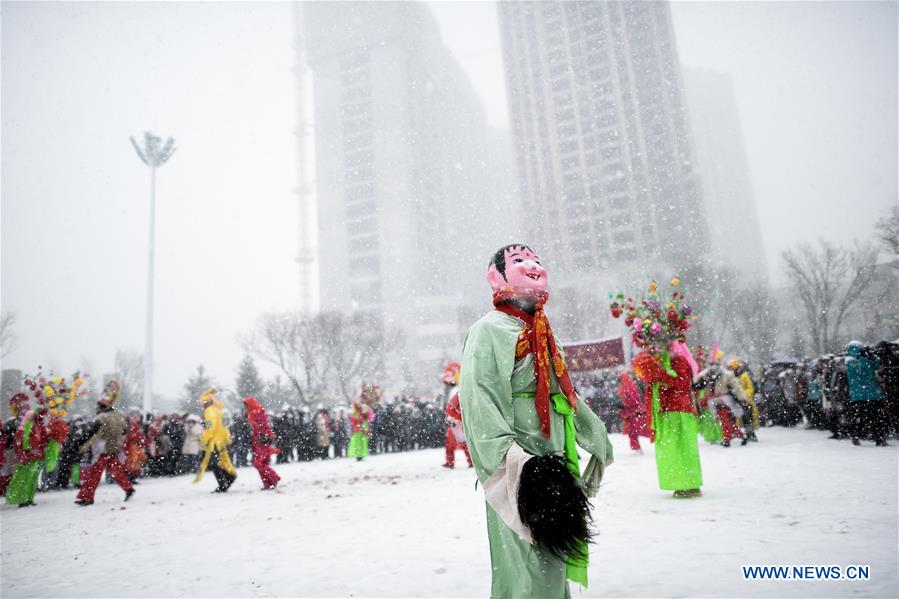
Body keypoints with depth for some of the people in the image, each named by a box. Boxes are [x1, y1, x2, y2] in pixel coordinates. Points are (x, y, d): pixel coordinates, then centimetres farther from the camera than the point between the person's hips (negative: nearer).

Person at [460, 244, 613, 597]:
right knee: (527, 568, -5)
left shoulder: (541, 333, 19)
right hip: (519, 467, -9)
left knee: (552, 567, 17)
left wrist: (596, 438, 29)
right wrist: (510, 456, -32)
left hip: (552, 459, 9)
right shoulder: (491, 329, -9)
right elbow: (478, 397, -21)